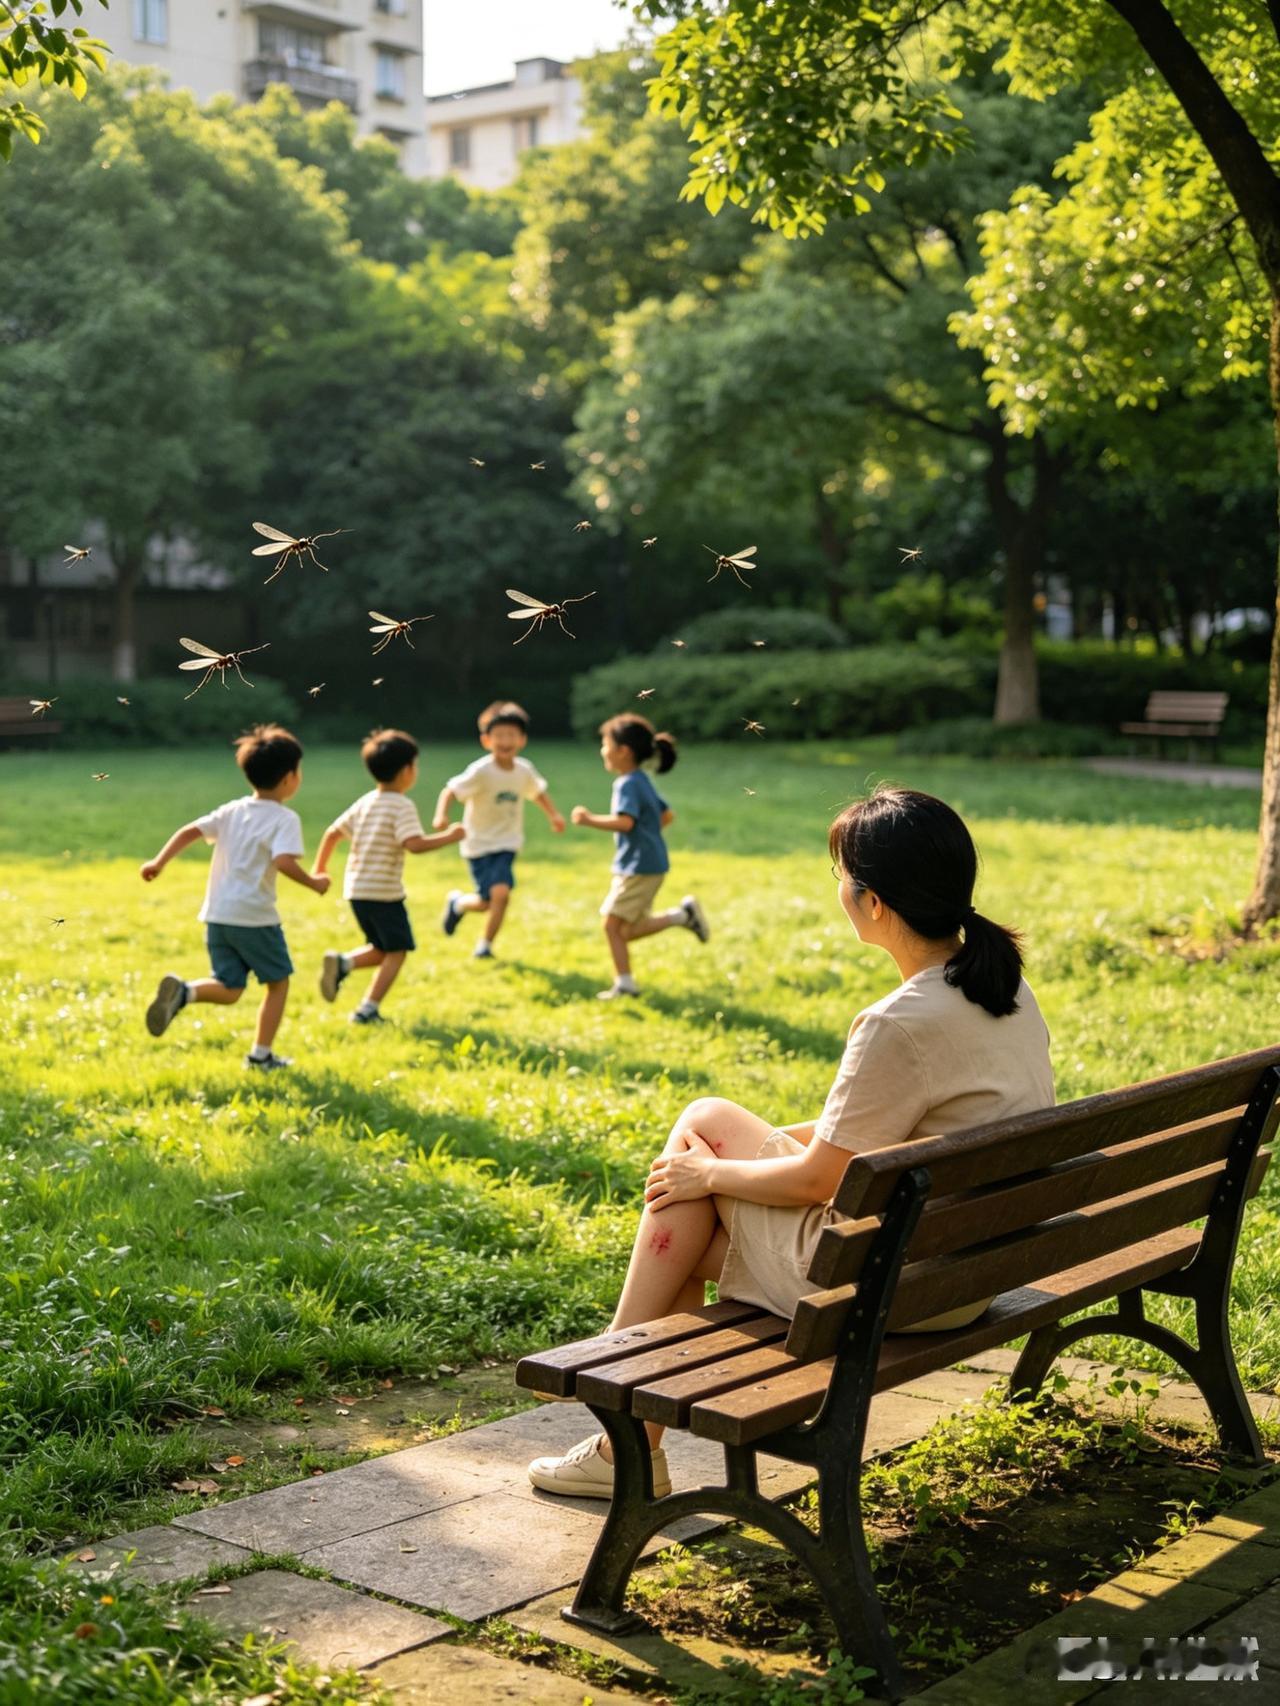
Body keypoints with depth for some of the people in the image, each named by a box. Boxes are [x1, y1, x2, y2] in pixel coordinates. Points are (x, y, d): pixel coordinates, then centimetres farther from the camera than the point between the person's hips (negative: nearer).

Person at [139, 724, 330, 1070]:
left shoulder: (233, 811, 11)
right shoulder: (285, 819, -8)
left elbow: (189, 831, 6)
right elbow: (283, 861, -23)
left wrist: (159, 862, 8)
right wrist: (313, 883, -10)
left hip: (217, 915, 6)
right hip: (255, 917, -6)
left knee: (229, 989, 10)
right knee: (277, 983, 13)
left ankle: (182, 991, -18)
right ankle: (261, 1055, 13)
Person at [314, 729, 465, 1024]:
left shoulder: (365, 803, 10)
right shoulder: (402, 806, -12)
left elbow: (332, 833, 15)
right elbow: (414, 844, -25)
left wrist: (319, 867, 25)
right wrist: (449, 837, -15)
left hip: (356, 889, 8)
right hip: (384, 892, -8)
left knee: (382, 949, 20)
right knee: (396, 951, 4)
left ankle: (342, 963, -5)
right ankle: (368, 1010, -2)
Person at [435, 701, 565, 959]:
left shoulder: (524, 770, -3)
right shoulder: (481, 771, -19)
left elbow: (538, 792, 17)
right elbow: (451, 790, -26)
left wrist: (553, 815, 5)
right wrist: (441, 815, -43)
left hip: (507, 843, 3)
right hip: (479, 844, -3)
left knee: (501, 892, -17)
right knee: (485, 902, -2)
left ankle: (485, 945, 6)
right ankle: (458, 903, 36)